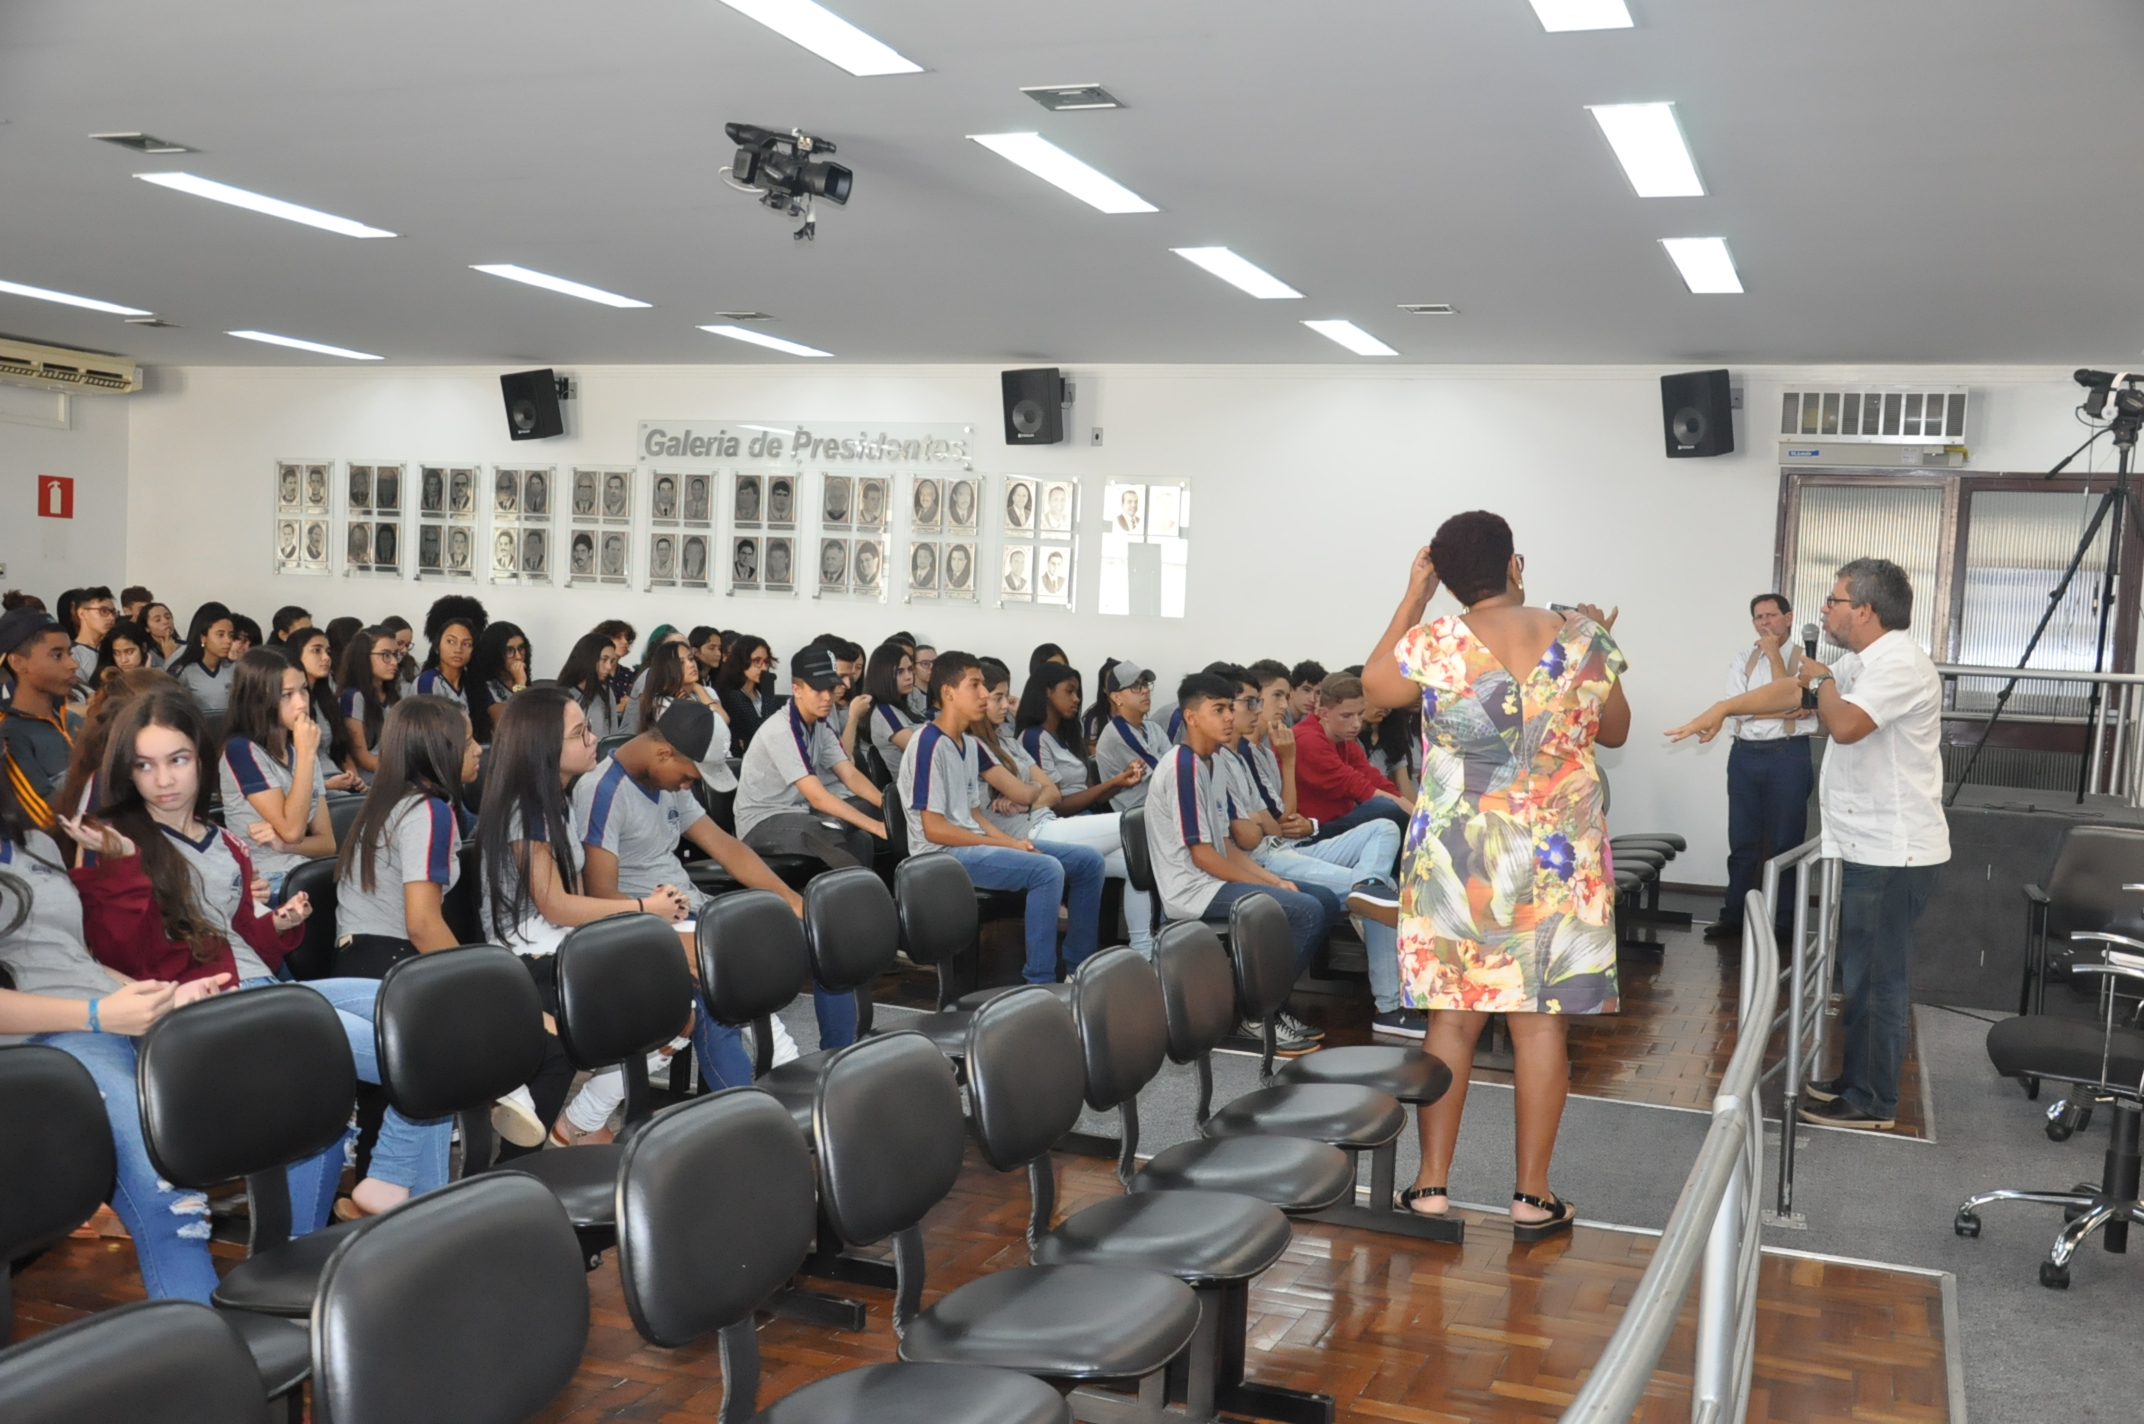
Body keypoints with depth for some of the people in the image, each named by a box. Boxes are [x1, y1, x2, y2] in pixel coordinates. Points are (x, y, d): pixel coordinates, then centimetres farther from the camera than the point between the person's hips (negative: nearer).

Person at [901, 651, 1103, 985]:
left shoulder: (970, 744, 13)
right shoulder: (929, 745, -15)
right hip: (942, 855, -9)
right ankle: (1039, 982, -23)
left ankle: (1080, 968, 13)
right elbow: (933, 828, -18)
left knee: (1088, 860, 3)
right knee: (1047, 869, -30)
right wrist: (1006, 844, -15)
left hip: (973, 844, 9)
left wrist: (1012, 840, -4)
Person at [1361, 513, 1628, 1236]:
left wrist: (1411, 597, 14)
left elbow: (1373, 685, 11)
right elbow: (1614, 731, 13)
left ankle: (1431, 1186, 15)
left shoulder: (1436, 643, -10)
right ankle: (1532, 1196, 15)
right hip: (1562, 860, 1)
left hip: (1457, 855, -1)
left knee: (1451, 1016, 8)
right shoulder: (1584, 639, -3)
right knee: (1541, 1021, 6)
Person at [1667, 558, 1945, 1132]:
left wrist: (1823, 679, -10)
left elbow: (1844, 724, -30)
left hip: (1891, 855, -10)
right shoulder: (1863, 664, 14)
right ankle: (1856, 1078, 28)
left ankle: (1871, 1104, 4)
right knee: (1863, 973, 17)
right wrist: (1722, 709, 17)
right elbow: (1790, 691, 22)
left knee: (1877, 978, -3)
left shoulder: (1900, 664, -18)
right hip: (1868, 849, 10)